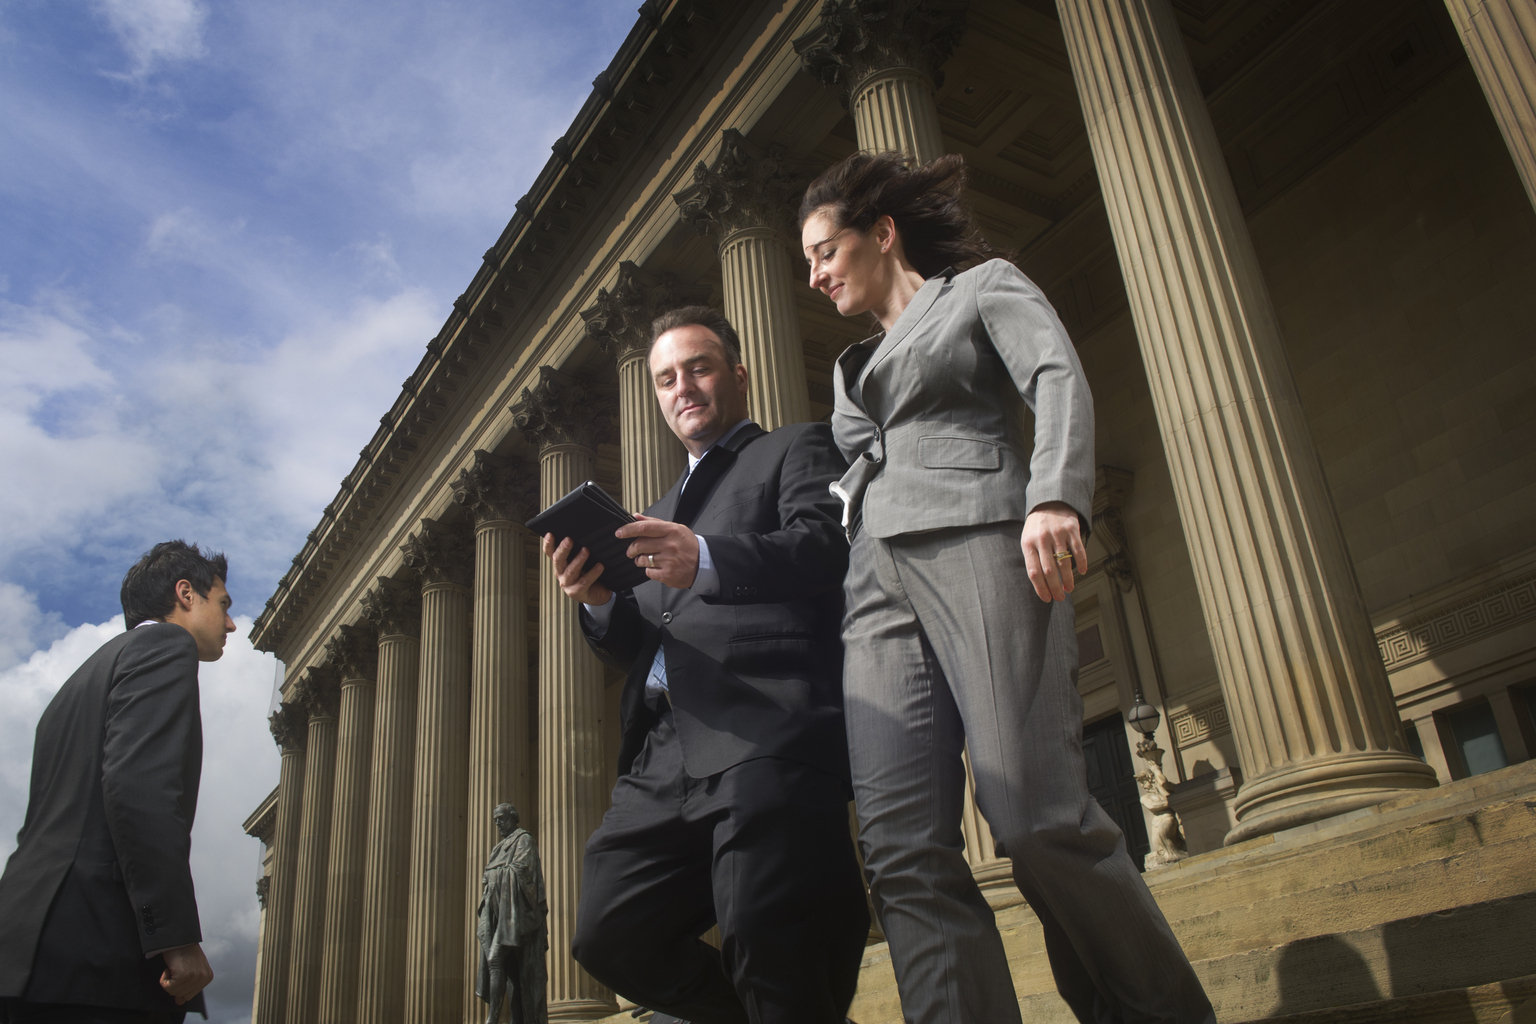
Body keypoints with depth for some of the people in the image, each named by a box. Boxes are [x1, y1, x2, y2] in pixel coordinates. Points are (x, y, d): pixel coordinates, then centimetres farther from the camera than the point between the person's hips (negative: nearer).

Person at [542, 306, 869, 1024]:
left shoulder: (797, 450, 15)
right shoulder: (662, 511, 34)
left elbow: (828, 547, -7)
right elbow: (637, 646, 24)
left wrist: (708, 560, -23)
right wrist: (598, 603, 1)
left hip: (764, 730, -7)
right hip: (664, 751, 7)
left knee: (762, 935, -24)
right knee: (610, 936, -5)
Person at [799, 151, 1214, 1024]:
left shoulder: (985, 287, 16)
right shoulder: (856, 367, 34)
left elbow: (1059, 378, -3)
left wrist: (1055, 497, -23)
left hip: (977, 548, -6)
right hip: (877, 583, 6)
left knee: (1039, 821, -18)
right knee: (903, 853, -12)